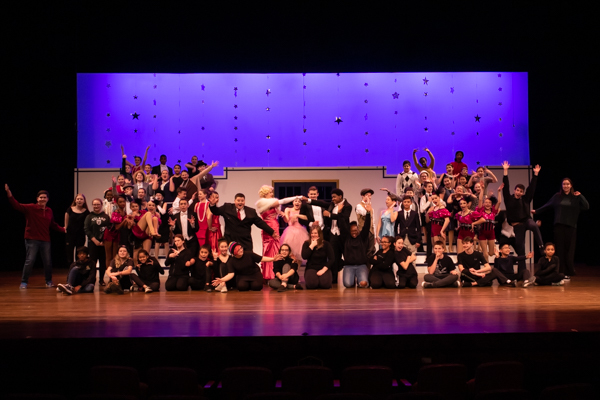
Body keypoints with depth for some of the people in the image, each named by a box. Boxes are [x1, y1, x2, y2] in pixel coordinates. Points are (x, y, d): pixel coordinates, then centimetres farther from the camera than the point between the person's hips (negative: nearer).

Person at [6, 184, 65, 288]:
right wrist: (9, 194, -29)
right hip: (32, 240, -4)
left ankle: (49, 281, 28)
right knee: (29, 261, -6)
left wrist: (63, 229, 12)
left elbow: (53, 225, 18)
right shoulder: (30, 208, -6)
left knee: (48, 262, 8)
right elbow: (17, 206, -17)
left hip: (45, 240, 4)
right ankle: (24, 282, 7)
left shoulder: (49, 211, 8)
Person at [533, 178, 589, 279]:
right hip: (559, 226, 1)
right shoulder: (557, 197, 8)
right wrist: (536, 211, 17)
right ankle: (560, 272, 4)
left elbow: (586, 207, -3)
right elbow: (547, 206, 16)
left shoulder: (576, 197, 5)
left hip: (571, 226, -1)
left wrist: (580, 196, -7)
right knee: (560, 249, 0)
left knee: (569, 249, 0)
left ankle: (568, 273, 7)